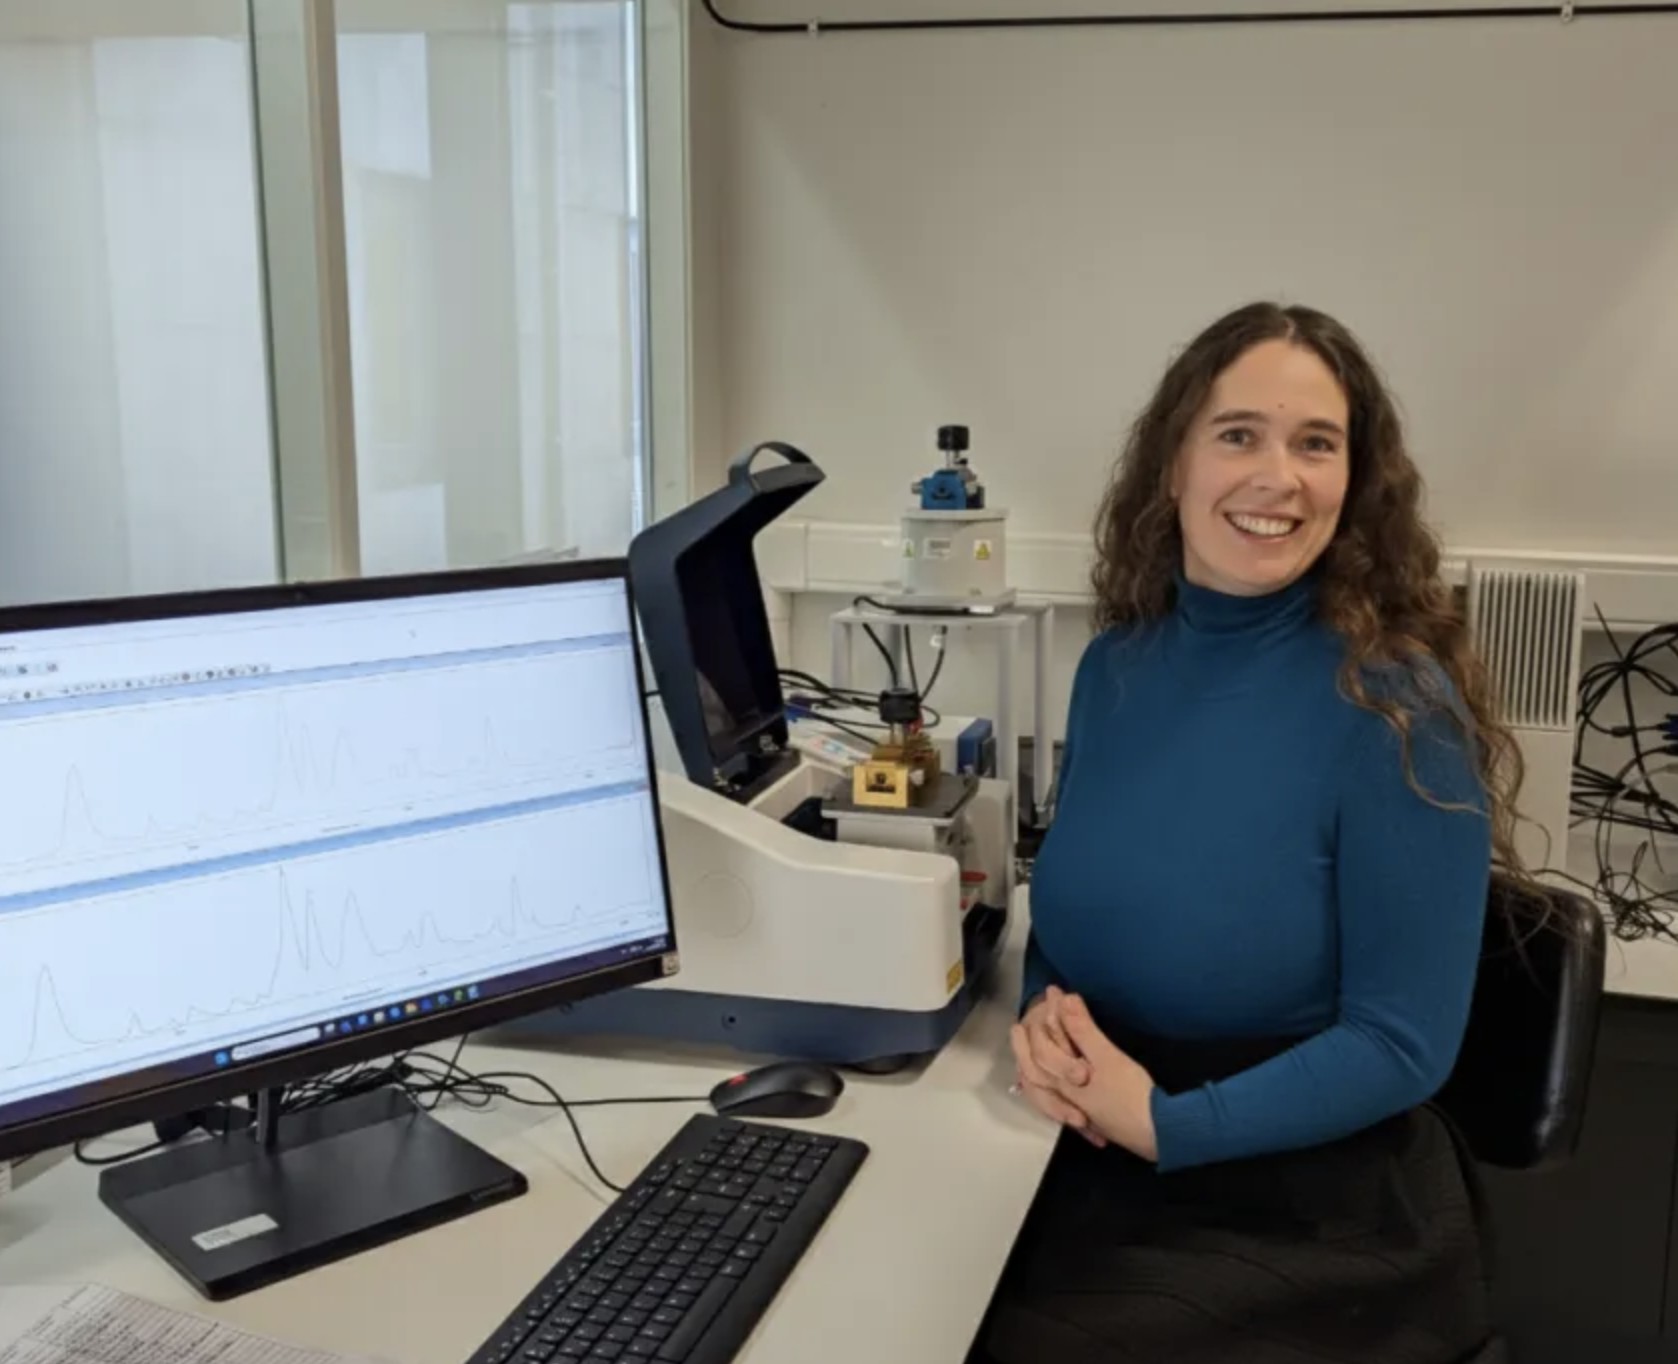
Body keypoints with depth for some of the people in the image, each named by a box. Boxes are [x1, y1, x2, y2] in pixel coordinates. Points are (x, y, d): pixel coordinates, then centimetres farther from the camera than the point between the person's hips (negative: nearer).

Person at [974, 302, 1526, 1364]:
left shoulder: (1396, 710, -17)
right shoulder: (1117, 664, -1)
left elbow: (1402, 1046, -15)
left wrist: (1164, 1122, -20)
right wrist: (1043, 1007, -10)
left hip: (1314, 1216, -4)